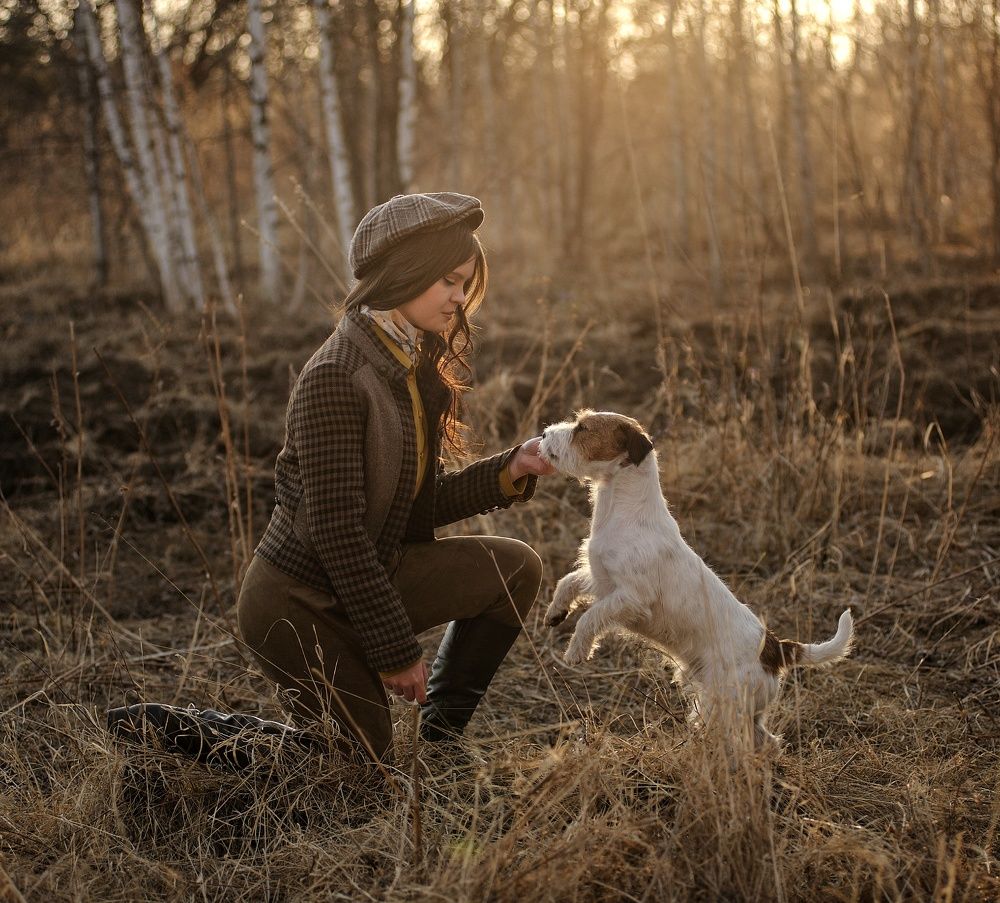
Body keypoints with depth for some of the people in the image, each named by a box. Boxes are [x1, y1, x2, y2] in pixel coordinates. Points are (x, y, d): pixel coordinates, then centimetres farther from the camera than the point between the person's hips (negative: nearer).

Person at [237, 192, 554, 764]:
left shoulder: (412, 367, 4)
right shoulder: (336, 378, -24)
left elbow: (421, 503, 6)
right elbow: (336, 529, -25)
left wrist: (509, 471, -7)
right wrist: (397, 650, -20)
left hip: (370, 574, 8)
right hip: (297, 603, -8)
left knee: (516, 568, 4)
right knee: (367, 764, 2)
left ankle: (439, 739, 13)